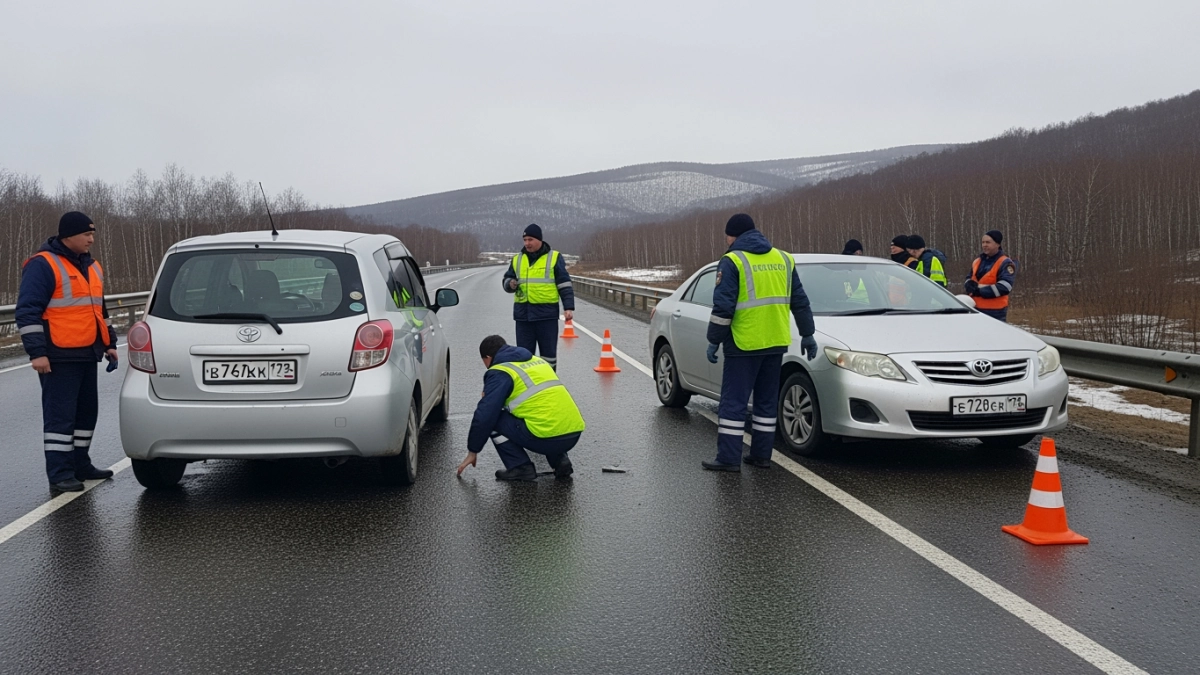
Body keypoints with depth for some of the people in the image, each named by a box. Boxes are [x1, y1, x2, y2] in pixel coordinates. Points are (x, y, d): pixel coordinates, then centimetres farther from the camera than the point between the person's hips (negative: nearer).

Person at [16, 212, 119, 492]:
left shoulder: (91, 267, 17)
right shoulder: (42, 265, -9)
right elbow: (27, 311, -13)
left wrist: (109, 343, 22)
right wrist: (36, 352, -18)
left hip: (86, 355, 8)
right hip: (59, 357, -8)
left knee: (87, 412, 13)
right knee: (60, 415, -5)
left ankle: (80, 465, 24)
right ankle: (59, 473, 1)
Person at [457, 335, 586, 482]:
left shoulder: (499, 373, 2)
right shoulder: (537, 361, 24)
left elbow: (484, 416, -1)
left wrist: (472, 452, 10)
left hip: (547, 437, -8)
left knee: (493, 420, 10)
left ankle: (521, 467, 6)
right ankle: (559, 461, 18)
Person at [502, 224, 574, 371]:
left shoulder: (554, 257, 1)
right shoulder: (517, 259, 12)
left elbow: (564, 285, 0)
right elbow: (506, 280, 18)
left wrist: (568, 307, -8)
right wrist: (510, 284, -6)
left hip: (547, 313, -3)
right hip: (523, 314, 4)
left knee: (548, 352, 3)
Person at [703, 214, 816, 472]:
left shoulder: (732, 261, -7)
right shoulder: (783, 259, 12)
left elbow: (723, 306, -13)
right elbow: (800, 301, 14)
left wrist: (714, 341, -6)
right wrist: (808, 334, 21)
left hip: (744, 344, -6)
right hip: (776, 343, 6)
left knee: (734, 402, -1)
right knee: (766, 401, 14)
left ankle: (729, 458, -2)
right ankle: (761, 455, 17)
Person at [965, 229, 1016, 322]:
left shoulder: (1005, 263, -9)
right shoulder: (977, 261, 15)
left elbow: (1004, 287, -20)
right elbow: (969, 278, 24)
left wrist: (980, 291, -20)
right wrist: (972, 287, -2)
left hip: (995, 312, -8)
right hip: (976, 309, 8)